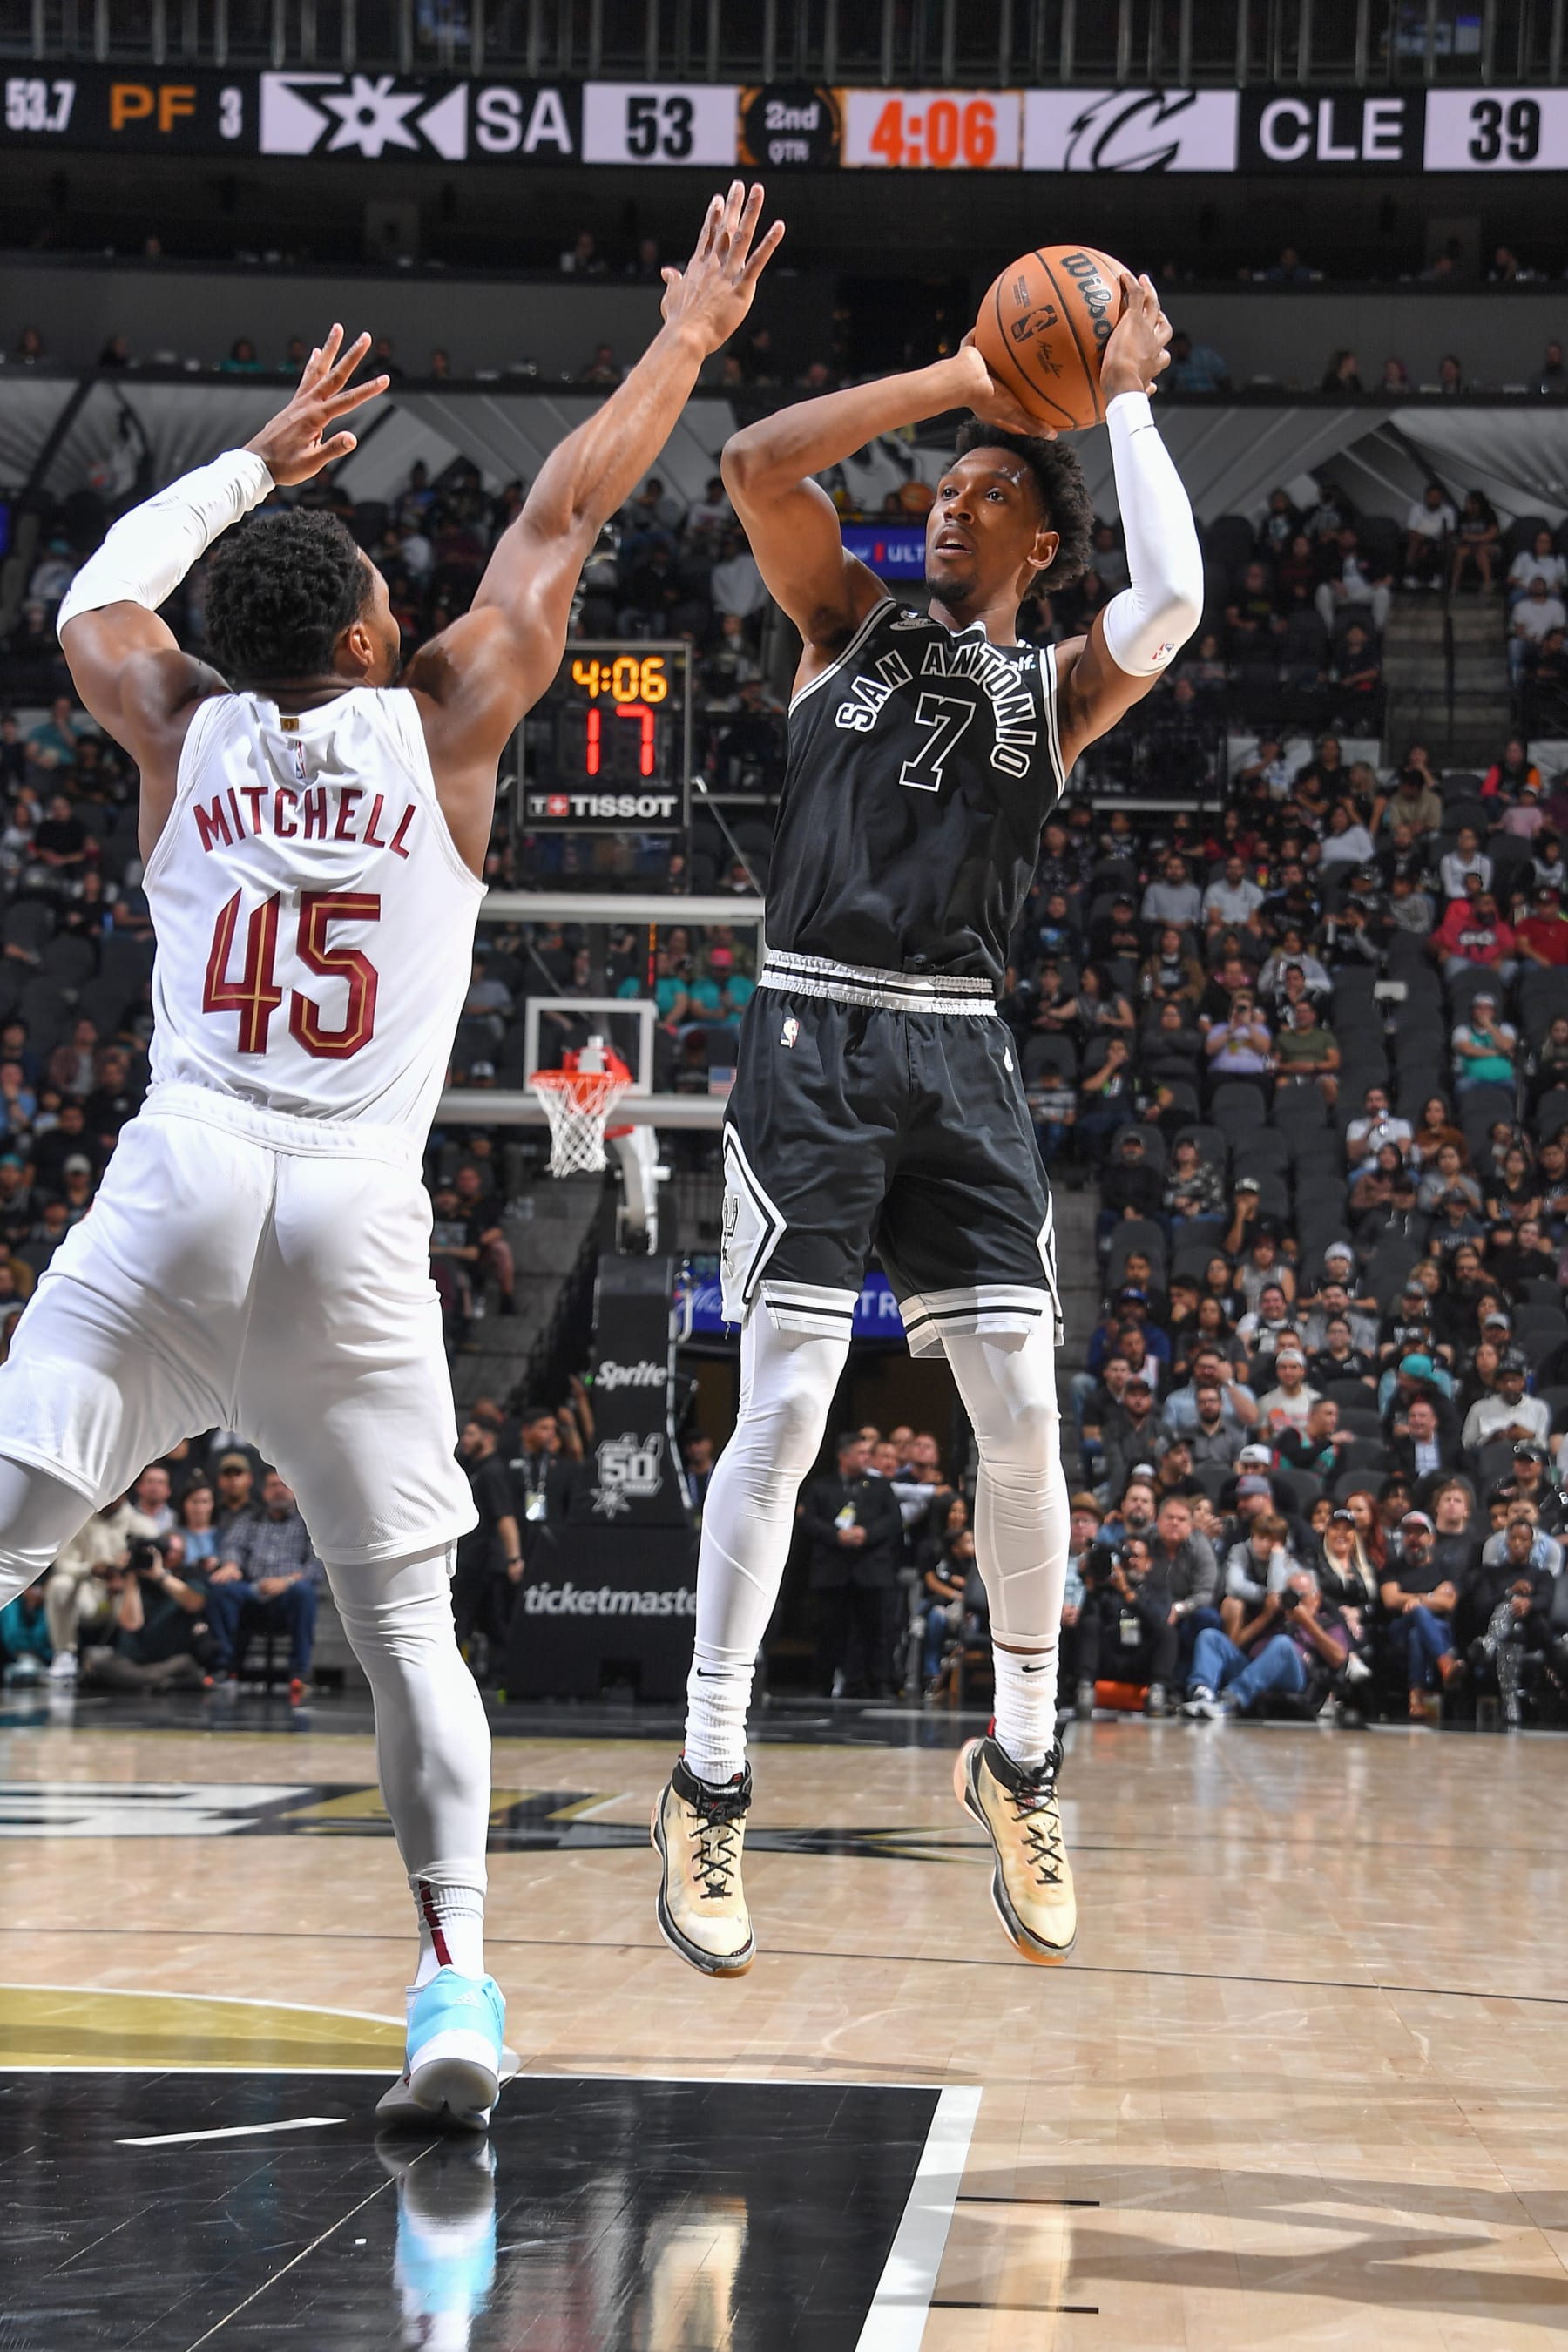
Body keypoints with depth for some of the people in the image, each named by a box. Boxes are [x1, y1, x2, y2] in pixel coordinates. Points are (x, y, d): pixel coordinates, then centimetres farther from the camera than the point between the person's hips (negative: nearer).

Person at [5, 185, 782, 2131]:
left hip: (178, 1186, 0)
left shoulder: (181, 730, 11)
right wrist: (689, 339, 28)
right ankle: (456, 1976, -6)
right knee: (405, 1622, 6)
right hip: (358, 1215, 0)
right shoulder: (439, 727, 7)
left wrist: (259, 461, 43)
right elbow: (561, 519, 17)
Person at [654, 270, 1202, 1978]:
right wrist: (961, 378, -4)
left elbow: (1171, 600, -10)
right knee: (784, 1410, -9)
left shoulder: (1055, 688, 12)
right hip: (812, 1037, -2)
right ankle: (709, 1789, -3)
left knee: (1021, 1415, -4)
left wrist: (1125, 402, -2)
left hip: (957, 1056, 2)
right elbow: (758, 463, -3)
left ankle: (1020, 1762, 14)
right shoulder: (851, 626, 13)